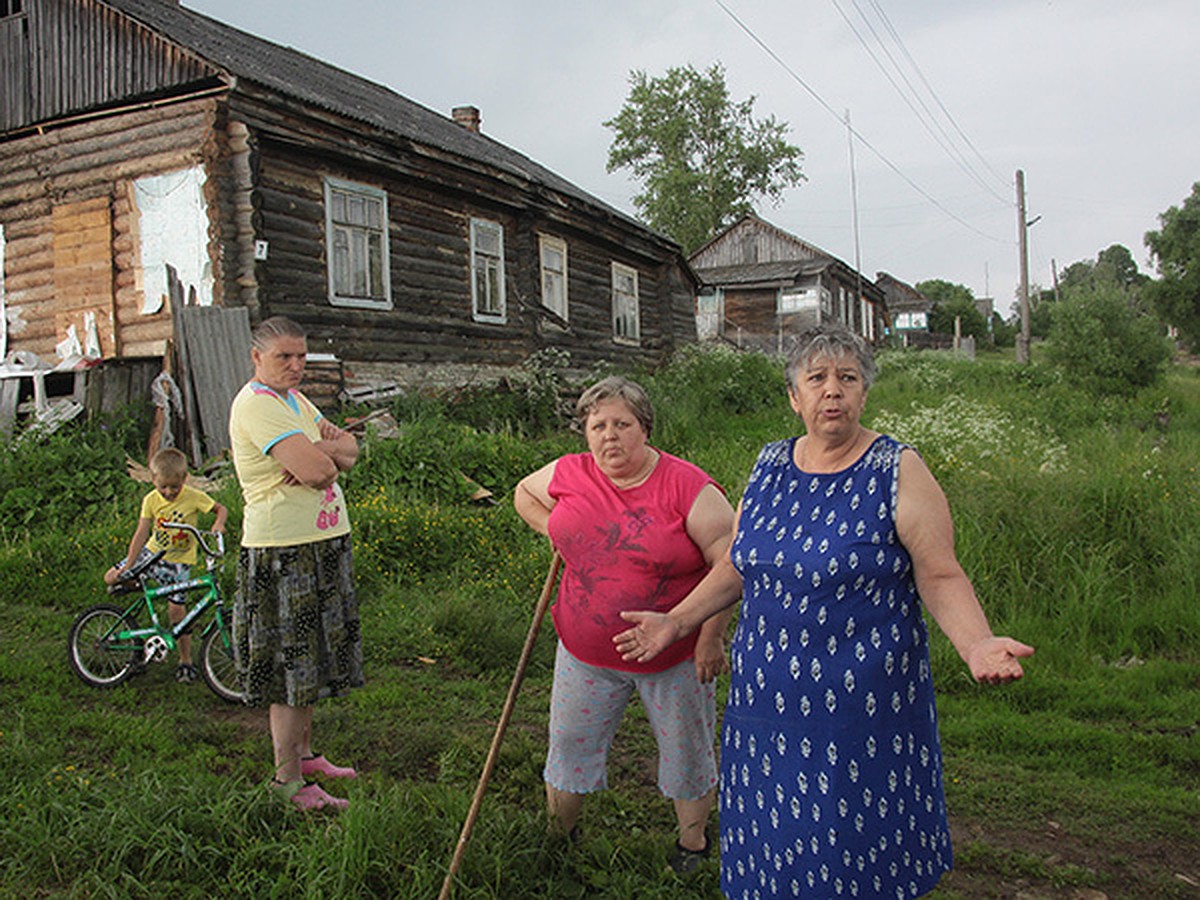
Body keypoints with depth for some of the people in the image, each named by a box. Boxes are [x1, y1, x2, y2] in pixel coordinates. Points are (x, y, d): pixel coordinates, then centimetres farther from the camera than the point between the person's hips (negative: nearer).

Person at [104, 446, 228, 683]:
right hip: (152, 553, 3)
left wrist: (218, 523, -29)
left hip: (179, 561, -3)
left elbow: (221, 509, -5)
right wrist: (128, 566, -18)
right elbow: (141, 533, -12)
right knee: (111, 578, -6)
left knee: (177, 611, -6)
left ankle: (186, 661, 7)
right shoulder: (151, 500, -9)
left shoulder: (194, 497, -15)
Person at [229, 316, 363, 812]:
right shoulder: (256, 404, -16)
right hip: (282, 552, -9)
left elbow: (348, 448, 8)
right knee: (290, 663, -2)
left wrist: (319, 450, -13)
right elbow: (316, 470, -26)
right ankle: (288, 779, 10)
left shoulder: (294, 399, 15)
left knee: (309, 655, 17)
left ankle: (303, 753, 32)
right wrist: (324, 454, -3)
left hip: (321, 546, 10)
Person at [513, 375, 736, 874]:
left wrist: (711, 634, -16)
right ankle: (558, 836, 39)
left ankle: (692, 840, 39)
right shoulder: (569, 474, -3)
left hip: (675, 657, -3)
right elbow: (525, 493, 18)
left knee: (686, 750, 14)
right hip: (587, 653, 3)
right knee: (569, 743, 15)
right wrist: (558, 532, 1)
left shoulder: (687, 487, -16)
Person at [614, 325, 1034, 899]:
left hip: (863, 701, -4)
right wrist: (677, 622, 9)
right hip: (768, 696, 4)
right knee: (771, 839, 15)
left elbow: (941, 577, -10)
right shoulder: (769, 467, 5)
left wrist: (976, 643, -27)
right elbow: (737, 565, 14)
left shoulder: (898, 472, -9)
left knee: (858, 847, 8)